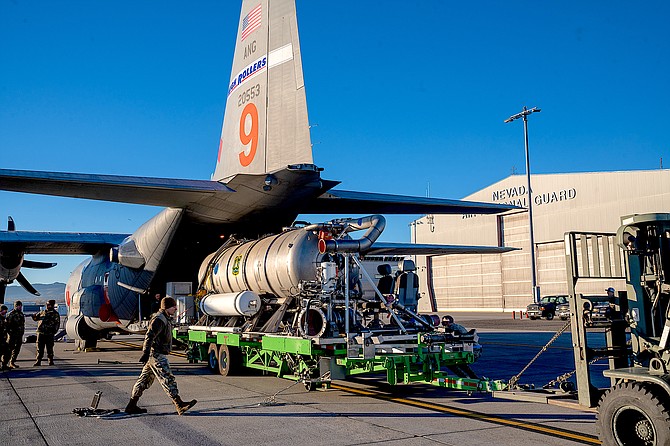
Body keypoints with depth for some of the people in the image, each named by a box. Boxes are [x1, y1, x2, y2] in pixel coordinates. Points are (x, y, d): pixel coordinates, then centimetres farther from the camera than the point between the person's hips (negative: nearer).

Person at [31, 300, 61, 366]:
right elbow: (36, 318, 24)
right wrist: (33, 316, 1)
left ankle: (51, 361, 10)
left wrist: (54, 331, -10)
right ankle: (38, 361, 10)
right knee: (40, 348, 5)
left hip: (49, 334, -4)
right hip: (41, 333, 4)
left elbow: (57, 324, -1)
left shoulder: (55, 314, 3)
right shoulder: (42, 312, 15)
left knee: (49, 348, 1)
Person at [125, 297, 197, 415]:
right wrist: (145, 354, -29)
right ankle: (180, 405, -13)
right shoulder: (159, 320, -16)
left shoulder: (165, 319, 18)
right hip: (156, 355, -11)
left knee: (145, 379, 14)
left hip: (156, 355, 11)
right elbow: (149, 337, -24)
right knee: (168, 379, -12)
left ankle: (131, 406, 20)